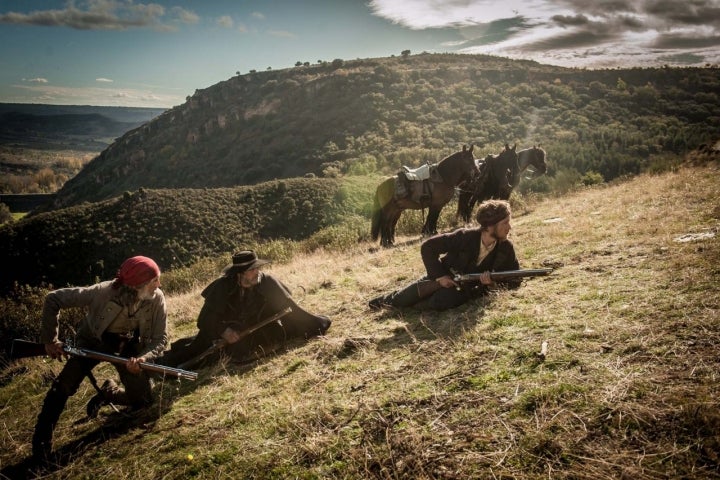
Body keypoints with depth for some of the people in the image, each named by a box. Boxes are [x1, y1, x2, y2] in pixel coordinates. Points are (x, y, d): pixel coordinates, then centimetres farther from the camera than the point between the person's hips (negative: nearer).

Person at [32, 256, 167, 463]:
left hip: (127, 346, 3)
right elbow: (54, 299, -28)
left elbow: (160, 339, -20)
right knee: (64, 385, -22)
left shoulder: (157, 299, -28)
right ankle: (41, 442, -3)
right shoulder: (104, 292, -36)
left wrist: (143, 358, -40)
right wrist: (50, 340, -23)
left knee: (142, 400, -1)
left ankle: (109, 392, 31)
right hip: (93, 341, -2)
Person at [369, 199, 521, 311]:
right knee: (400, 300, 0)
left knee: (440, 301, -32)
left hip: (465, 289, 1)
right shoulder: (464, 237, -25)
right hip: (444, 279, 0)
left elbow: (515, 279, -9)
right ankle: (386, 300, 35)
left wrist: (494, 281, -29)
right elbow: (427, 247, -18)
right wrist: (439, 275, -24)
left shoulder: (506, 248, -17)